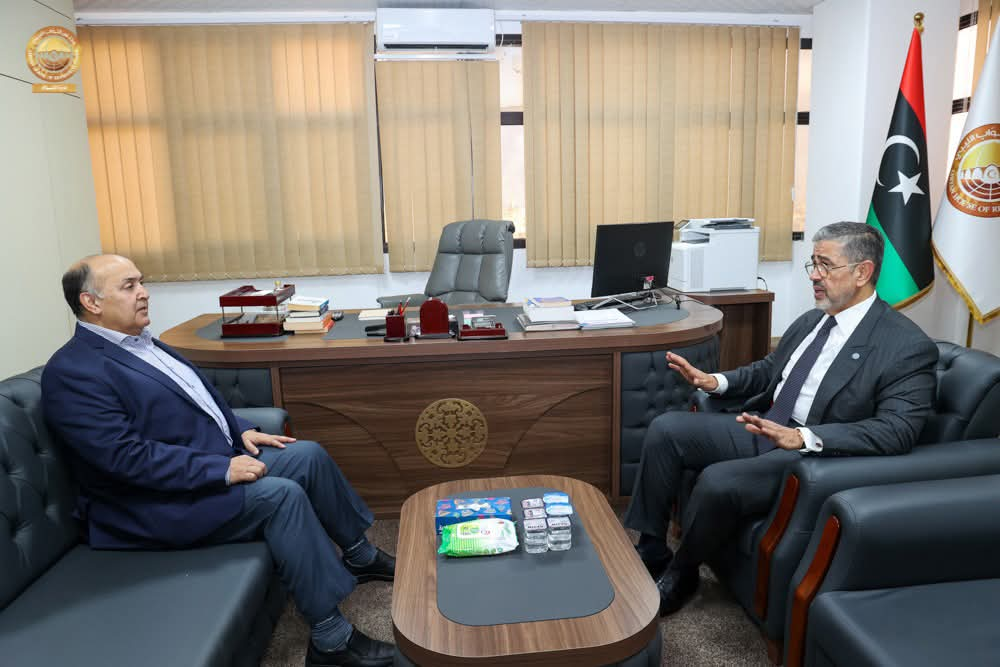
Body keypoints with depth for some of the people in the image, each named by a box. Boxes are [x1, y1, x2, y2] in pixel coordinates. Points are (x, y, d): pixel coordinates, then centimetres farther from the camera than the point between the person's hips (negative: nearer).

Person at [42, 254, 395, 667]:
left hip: (214, 464, 9)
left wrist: (240, 430, 4)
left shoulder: (141, 342, 12)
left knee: (307, 455, -2)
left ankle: (360, 557, 17)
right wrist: (221, 469, -25)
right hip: (159, 503, -9)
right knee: (280, 495, -26)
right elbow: (128, 457, -25)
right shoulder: (73, 371, -17)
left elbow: (198, 396, 21)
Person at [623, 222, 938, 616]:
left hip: (813, 457, -8)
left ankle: (681, 574, 1)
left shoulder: (909, 346, -13)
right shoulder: (811, 321, 10)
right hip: (763, 428, 8)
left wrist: (804, 437, -35)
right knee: (666, 429, -8)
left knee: (718, 481, -30)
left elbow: (896, 431, -23)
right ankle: (649, 551, 1)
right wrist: (717, 381, 2)